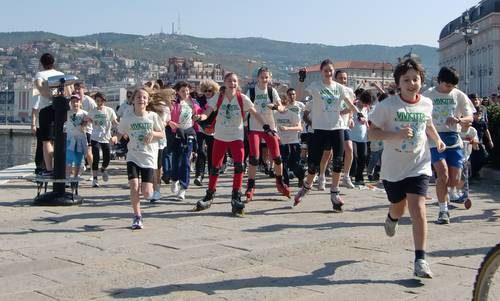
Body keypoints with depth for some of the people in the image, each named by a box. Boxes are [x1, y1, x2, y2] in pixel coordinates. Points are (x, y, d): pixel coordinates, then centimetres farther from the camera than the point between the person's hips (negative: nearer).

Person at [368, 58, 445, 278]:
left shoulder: (426, 104, 0)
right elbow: (372, 133, -12)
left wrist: (437, 139, 9)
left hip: (419, 166, 1)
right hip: (393, 168, -1)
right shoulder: (387, 105, -12)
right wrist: (397, 134, -25)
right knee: (398, 208, 18)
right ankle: (391, 218, 58)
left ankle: (420, 261, -9)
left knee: (418, 209, -13)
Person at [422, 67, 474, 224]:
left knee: (455, 181, -1)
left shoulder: (459, 95, 5)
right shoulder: (428, 95, 0)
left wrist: (458, 120, -17)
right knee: (443, 174, -19)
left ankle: (442, 190, 35)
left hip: (454, 141, 3)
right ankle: (443, 210, -5)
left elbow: (470, 118, 4)